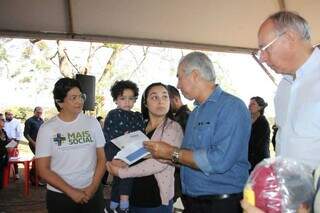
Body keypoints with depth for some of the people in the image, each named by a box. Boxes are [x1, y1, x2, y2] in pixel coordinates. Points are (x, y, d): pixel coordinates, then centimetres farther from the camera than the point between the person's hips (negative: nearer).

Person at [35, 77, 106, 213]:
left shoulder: (92, 123, 0)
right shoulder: (47, 129, -6)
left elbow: (102, 158, 2)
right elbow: (43, 170, -7)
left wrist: (93, 187, -9)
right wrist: (71, 191, -12)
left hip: (92, 194, 2)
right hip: (59, 196, -1)